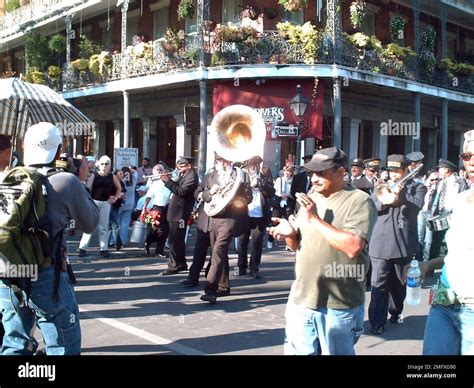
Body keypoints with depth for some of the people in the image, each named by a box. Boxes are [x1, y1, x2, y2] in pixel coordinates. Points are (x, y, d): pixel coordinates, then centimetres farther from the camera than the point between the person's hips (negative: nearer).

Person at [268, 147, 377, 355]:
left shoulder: (359, 201, -11)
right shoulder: (311, 197, 9)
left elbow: (353, 247, -24)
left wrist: (315, 219, -21)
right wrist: (290, 234, -7)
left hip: (339, 306, -5)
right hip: (302, 299, 6)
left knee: (336, 352, 12)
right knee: (298, 352, 14)